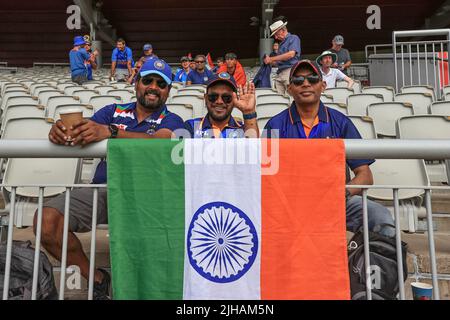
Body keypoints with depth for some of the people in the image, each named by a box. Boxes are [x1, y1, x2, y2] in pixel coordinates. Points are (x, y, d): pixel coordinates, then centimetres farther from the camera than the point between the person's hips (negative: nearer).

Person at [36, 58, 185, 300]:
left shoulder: (171, 121, 9)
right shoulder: (113, 112, 20)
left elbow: (160, 143, -15)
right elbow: (83, 131, 4)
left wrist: (110, 132, -28)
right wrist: (60, 130, -21)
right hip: (102, 188, 3)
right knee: (46, 219, -19)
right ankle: (97, 279, 3)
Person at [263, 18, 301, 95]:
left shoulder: (294, 38, 3)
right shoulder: (281, 43, 26)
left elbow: (291, 54, -13)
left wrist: (272, 59, -8)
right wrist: (269, 61, 6)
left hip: (290, 71, -7)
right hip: (279, 73, 7)